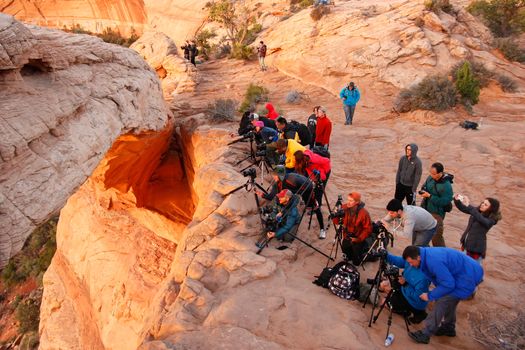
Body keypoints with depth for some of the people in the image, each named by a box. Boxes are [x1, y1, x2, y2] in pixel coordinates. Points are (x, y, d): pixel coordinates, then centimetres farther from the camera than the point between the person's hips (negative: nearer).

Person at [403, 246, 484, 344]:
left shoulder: (434, 261, -32)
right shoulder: (426, 253, -2)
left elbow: (448, 284, -26)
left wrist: (430, 295, -16)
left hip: (467, 277, -10)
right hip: (468, 271, 10)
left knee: (442, 302, -10)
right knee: (449, 300, 21)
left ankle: (425, 334, -4)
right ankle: (448, 328, 40)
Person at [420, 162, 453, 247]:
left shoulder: (446, 185, -24)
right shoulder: (430, 178, -4)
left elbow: (445, 201, -25)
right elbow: (424, 186, 15)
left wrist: (429, 196, -25)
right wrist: (422, 191, -9)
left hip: (436, 213, -7)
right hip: (425, 209, 8)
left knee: (436, 237, -1)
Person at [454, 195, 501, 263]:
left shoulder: (491, 220, -18)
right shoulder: (477, 210, -1)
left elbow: (480, 218, -38)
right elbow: (463, 208, 2)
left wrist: (468, 205, -44)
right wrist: (457, 200, -18)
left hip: (477, 246, -6)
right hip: (467, 244, 6)